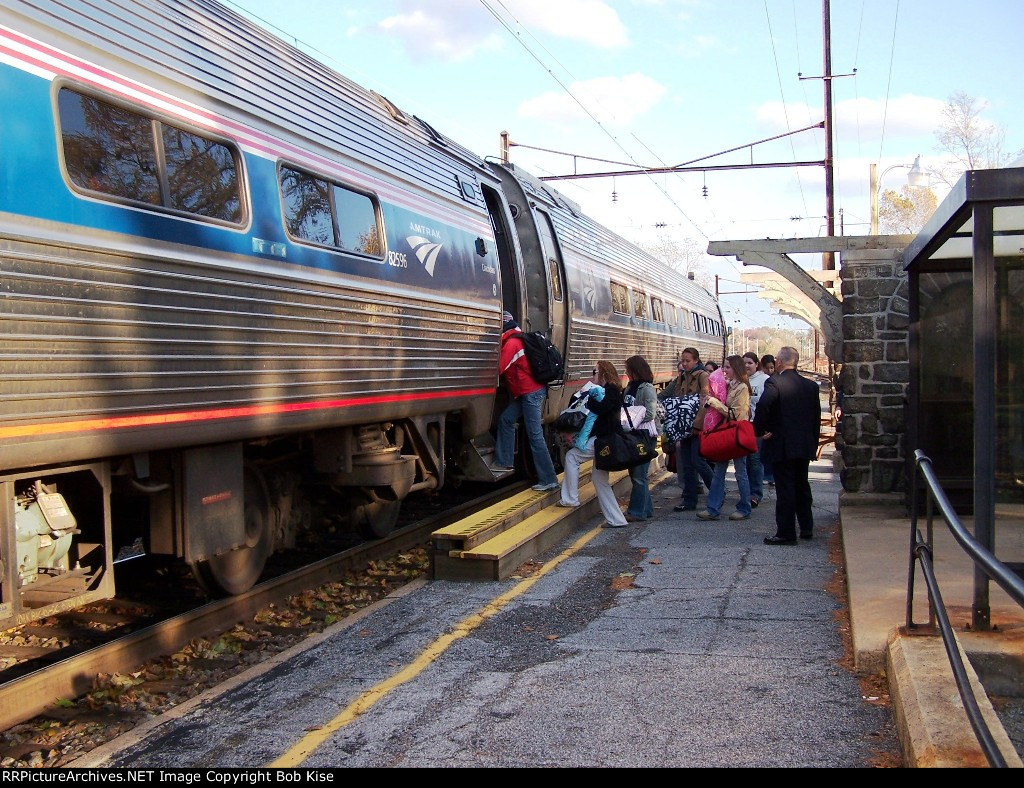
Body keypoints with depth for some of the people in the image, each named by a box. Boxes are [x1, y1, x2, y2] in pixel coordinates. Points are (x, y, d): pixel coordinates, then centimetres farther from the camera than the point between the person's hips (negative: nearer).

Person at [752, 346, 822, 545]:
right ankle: (806, 527, 27)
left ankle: (786, 532, 2)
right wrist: (813, 443, 19)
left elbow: (762, 407, -27)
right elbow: (817, 417, 12)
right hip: (805, 445, 6)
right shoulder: (811, 385, 7)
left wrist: (759, 430, -12)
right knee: (802, 486, 19)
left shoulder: (774, 383, -13)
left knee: (785, 490, -2)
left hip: (782, 445, -6)